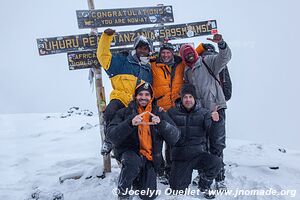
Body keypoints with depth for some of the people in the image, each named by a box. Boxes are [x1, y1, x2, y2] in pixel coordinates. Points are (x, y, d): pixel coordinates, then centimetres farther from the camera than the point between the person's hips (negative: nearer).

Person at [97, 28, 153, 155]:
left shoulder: (149, 70, 23)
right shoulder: (122, 61, 12)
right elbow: (103, 55, 4)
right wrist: (106, 37, -4)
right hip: (120, 98, -3)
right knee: (110, 112, -33)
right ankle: (109, 140, -11)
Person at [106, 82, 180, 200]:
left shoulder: (159, 113, 1)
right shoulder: (124, 113, -3)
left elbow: (175, 137, -11)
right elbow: (111, 135, -16)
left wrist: (161, 124, -29)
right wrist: (130, 123, -32)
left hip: (150, 157, 3)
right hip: (128, 152, -2)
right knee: (134, 162, -37)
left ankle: (136, 180, 32)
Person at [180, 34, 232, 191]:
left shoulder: (207, 61, 4)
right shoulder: (186, 72, 19)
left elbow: (225, 57, -11)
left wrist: (221, 44, -27)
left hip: (216, 108, -5)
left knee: (216, 145, -5)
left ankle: (219, 178, 2)